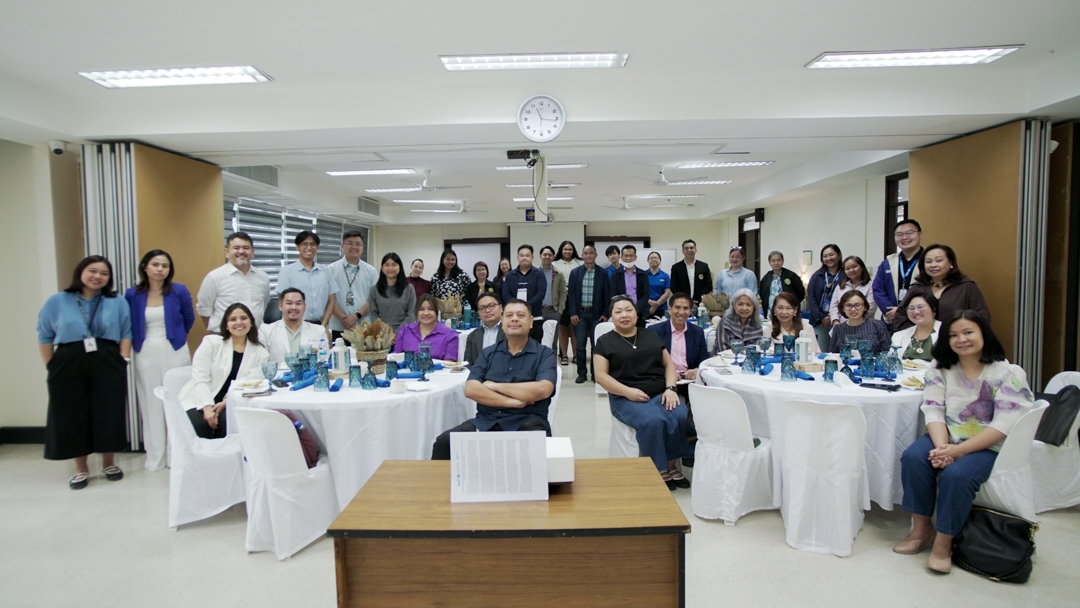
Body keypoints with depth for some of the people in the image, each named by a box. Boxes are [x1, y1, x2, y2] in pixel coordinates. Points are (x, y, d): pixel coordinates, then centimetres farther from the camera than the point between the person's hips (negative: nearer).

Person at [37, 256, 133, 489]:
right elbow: (44, 337, 6)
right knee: (73, 417, 5)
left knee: (108, 414, 4)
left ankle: (109, 463, 21)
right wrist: (51, 367, 0)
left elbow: (126, 333, 4)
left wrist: (123, 360, -5)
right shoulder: (57, 302, 5)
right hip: (68, 366, 0)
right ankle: (81, 469, 20)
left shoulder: (118, 303, 7)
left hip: (108, 365, 0)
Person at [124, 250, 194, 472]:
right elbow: (128, 324, 10)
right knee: (151, 404, 7)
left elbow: (189, 319, 9)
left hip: (175, 352, -1)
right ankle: (155, 456, 18)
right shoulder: (132, 294, -1)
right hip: (145, 354, 1)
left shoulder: (179, 291, -3)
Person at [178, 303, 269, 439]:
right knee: (199, 424, -30)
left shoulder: (260, 353, 8)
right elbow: (200, 379, -4)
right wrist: (207, 407, -18)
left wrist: (226, 404, -16)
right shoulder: (211, 342, 5)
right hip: (200, 402, -1)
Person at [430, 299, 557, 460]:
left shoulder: (544, 354, 4)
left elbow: (542, 390, -14)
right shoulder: (488, 353, 13)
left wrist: (495, 386, -5)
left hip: (527, 423, -3)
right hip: (486, 422, 3)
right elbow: (470, 390, 0)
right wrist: (512, 402, -11)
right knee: (444, 442, -20)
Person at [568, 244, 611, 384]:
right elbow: (571, 293, 3)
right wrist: (572, 313, -4)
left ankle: (596, 373, 15)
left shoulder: (603, 273, 1)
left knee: (596, 345, 5)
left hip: (597, 314, -1)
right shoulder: (575, 272, 4)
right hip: (580, 314, 1)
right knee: (580, 345, 4)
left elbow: (607, 295, 1)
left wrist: (605, 314, -4)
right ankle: (581, 373, 15)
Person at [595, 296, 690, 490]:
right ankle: (659, 471, -12)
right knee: (652, 421, -32)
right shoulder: (605, 341, 6)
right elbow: (601, 375, -2)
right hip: (626, 398, -3)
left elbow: (669, 364, 15)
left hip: (660, 393, 4)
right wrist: (628, 391, -15)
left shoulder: (651, 336, 18)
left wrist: (670, 388, -5)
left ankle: (671, 466, -6)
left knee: (681, 417, -25)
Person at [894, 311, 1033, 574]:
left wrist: (958, 450, -23)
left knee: (956, 474, -32)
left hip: (989, 448, -4)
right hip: (947, 438, 4)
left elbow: (1004, 426, -16)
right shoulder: (940, 368, 5)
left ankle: (943, 542, -12)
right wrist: (942, 447, -21)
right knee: (913, 457, -25)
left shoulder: (1009, 374, -8)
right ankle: (921, 528, -9)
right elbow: (933, 410, -3)